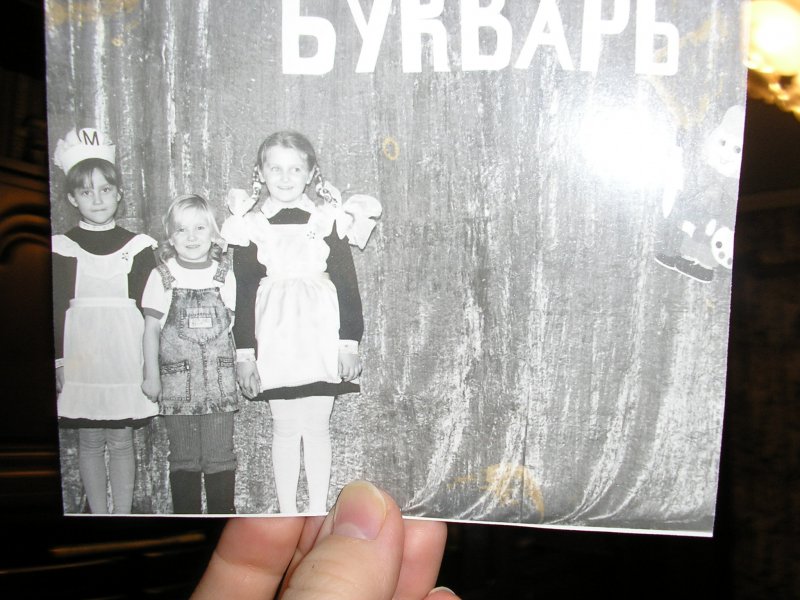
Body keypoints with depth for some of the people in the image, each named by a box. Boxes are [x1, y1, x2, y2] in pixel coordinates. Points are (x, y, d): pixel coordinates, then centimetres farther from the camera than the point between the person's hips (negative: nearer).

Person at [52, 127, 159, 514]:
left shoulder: (137, 246, 3)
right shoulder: (62, 247, 2)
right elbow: (56, 307, 2)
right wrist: (58, 360, -3)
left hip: (125, 353, 0)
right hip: (81, 352, 0)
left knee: (121, 440, 8)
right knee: (89, 442, 9)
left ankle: (123, 515, 19)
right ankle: (98, 515, 22)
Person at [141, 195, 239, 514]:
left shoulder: (224, 274, 4)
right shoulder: (162, 276, 1)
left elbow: (237, 324, 9)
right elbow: (151, 328, 5)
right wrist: (151, 374, 3)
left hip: (219, 378, 0)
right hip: (177, 381, 0)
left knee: (220, 457, 4)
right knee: (183, 458, 8)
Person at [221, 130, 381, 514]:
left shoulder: (329, 220, 1)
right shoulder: (250, 226, 2)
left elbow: (347, 284, 2)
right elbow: (243, 293, 3)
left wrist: (349, 343, -1)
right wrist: (244, 353, 1)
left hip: (321, 339, 0)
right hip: (275, 341, 0)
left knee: (317, 427, 8)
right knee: (284, 428, 9)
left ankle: (318, 513, 23)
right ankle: (287, 515, 24)